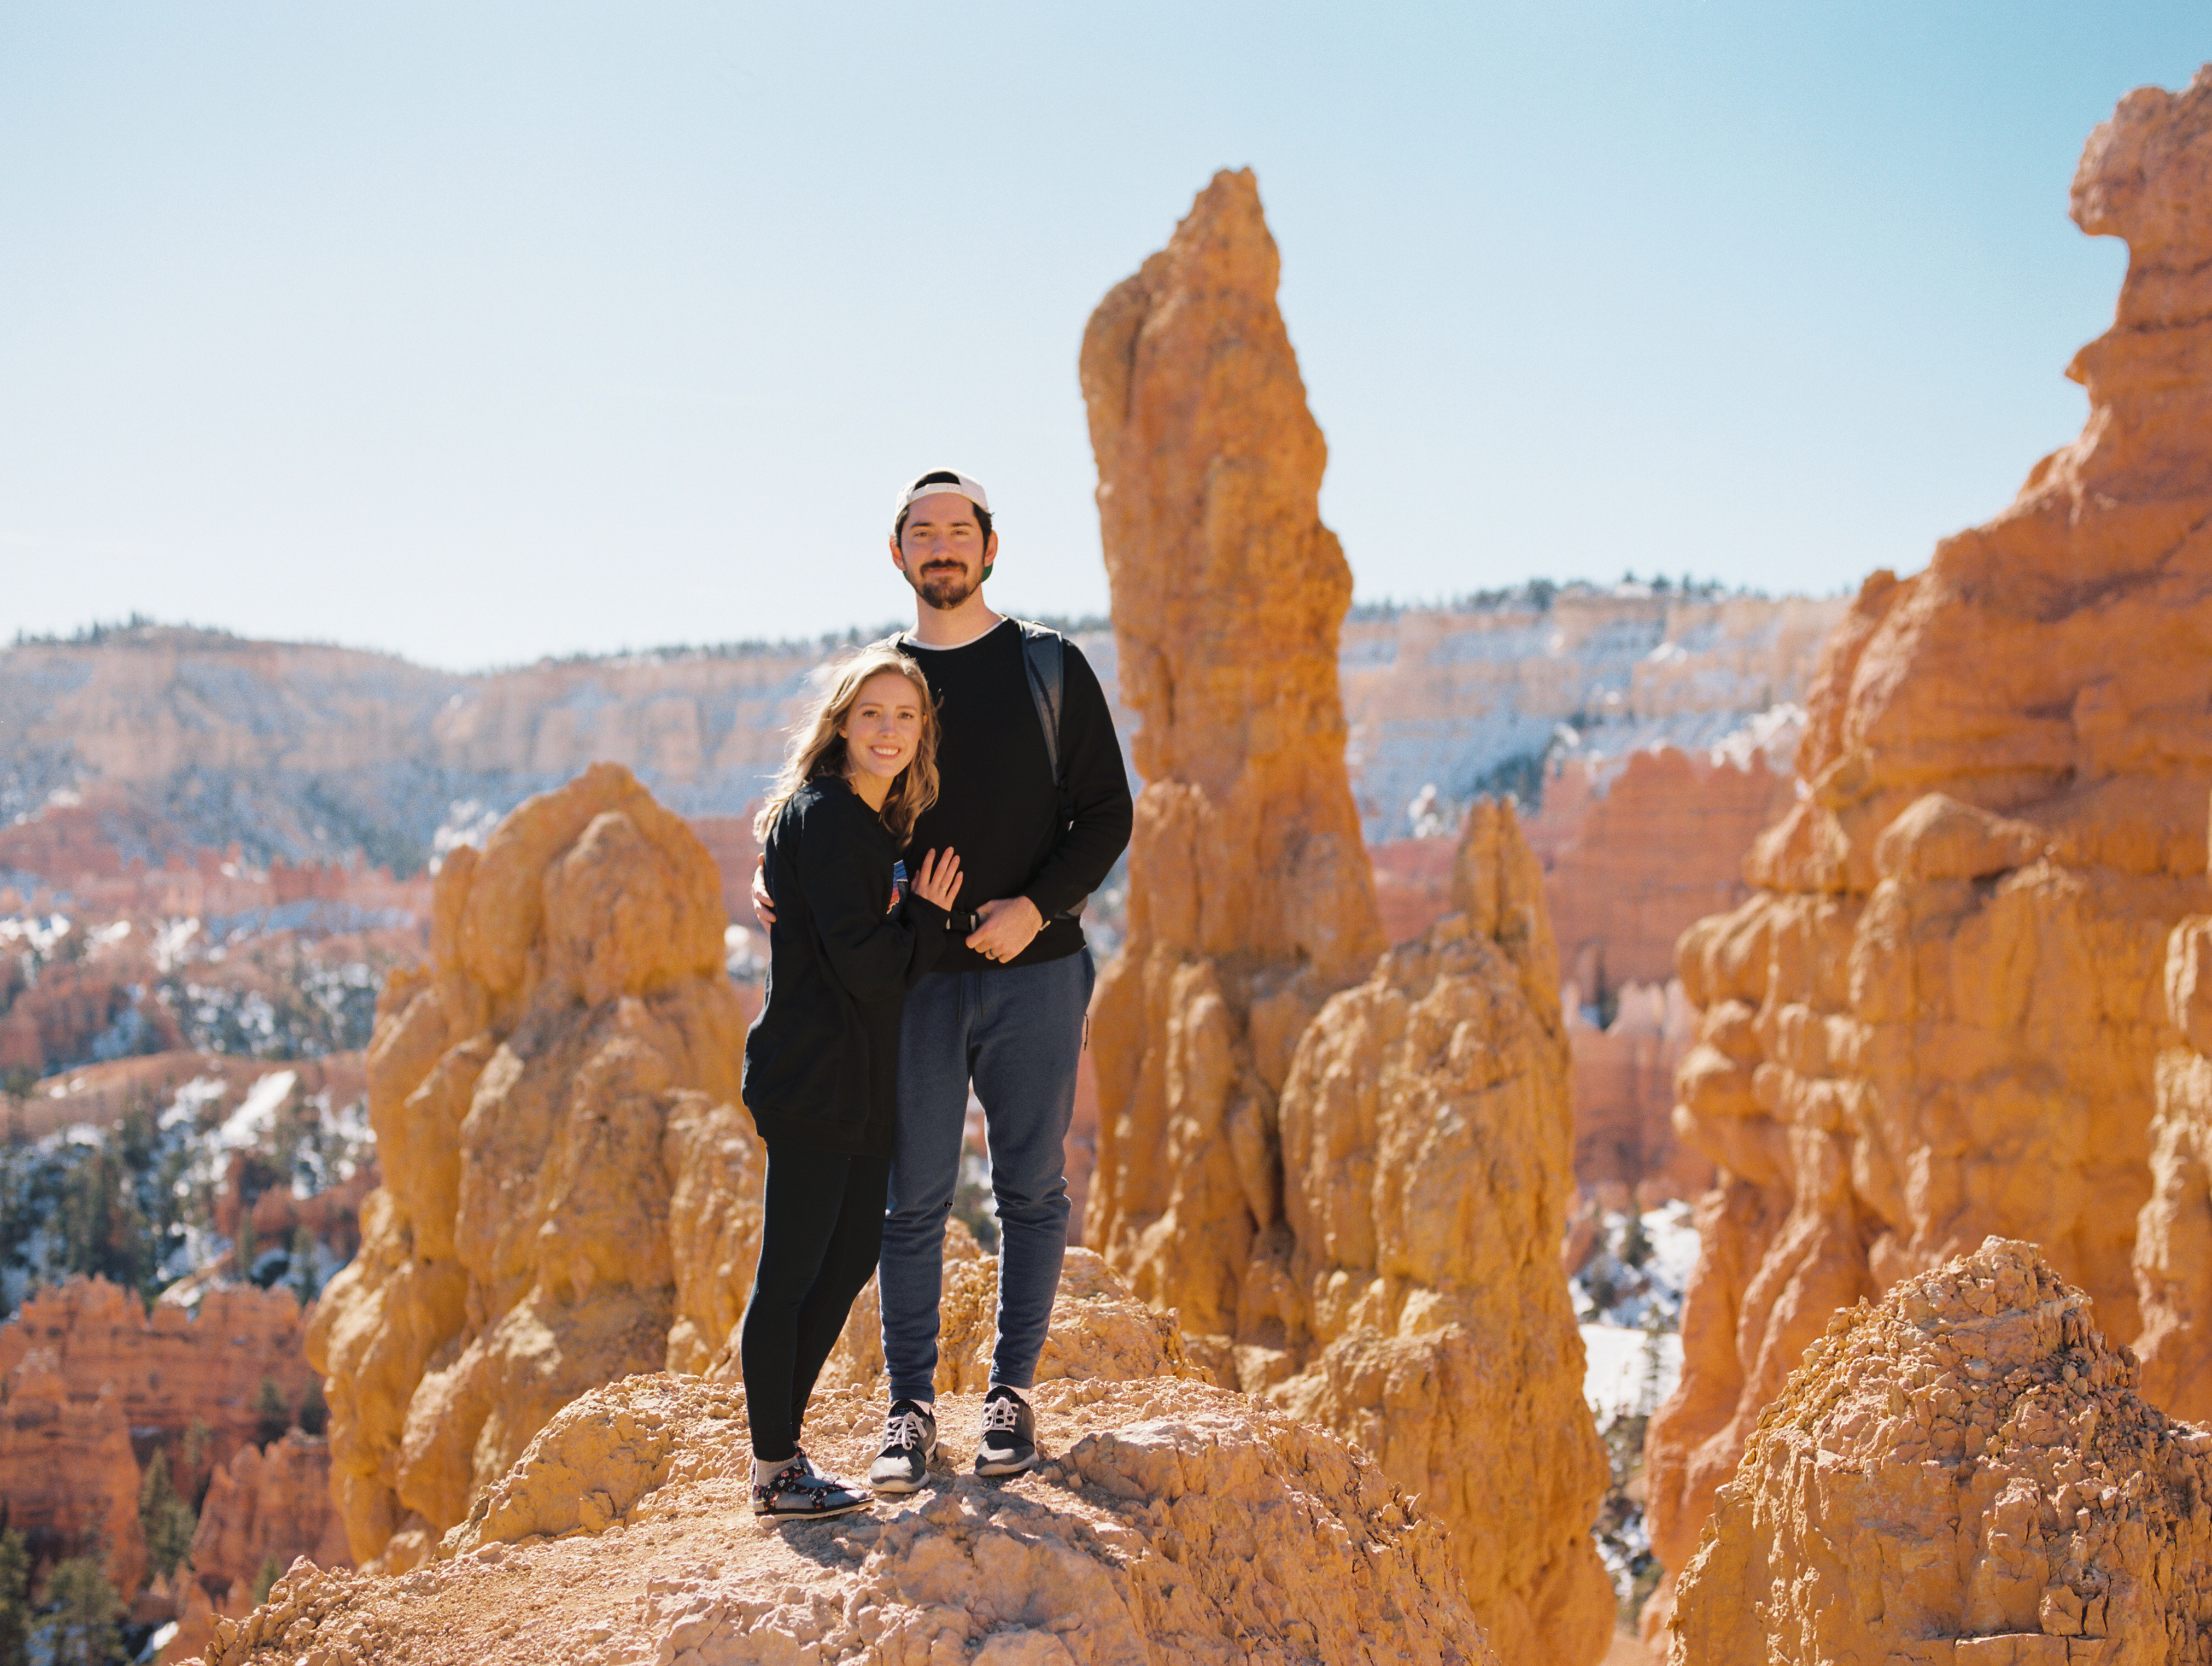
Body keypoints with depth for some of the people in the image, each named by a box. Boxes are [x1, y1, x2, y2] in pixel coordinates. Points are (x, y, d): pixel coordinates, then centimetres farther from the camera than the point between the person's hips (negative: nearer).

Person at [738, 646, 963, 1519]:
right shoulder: (823, 816, -15)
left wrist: (916, 918, -4)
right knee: (793, 1273, 0)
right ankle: (775, 1471, 10)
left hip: (859, 1082, 10)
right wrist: (928, 919, -6)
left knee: (850, 1257, 16)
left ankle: (780, 1443, 28)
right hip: (815, 1080, -10)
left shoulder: (874, 824, 15)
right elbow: (863, 966, -22)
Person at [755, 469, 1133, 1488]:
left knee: (1031, 1191, 6)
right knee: (913, 1203, 2)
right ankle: (910, 1408, 11)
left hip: (1034, 974, -1)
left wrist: (1037, 906, -13)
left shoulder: (1051, 667, 4)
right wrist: (784, 879, -4)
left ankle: (1012, 1391, 19)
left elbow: (1106, 813, 2)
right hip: (916, 980, 1)